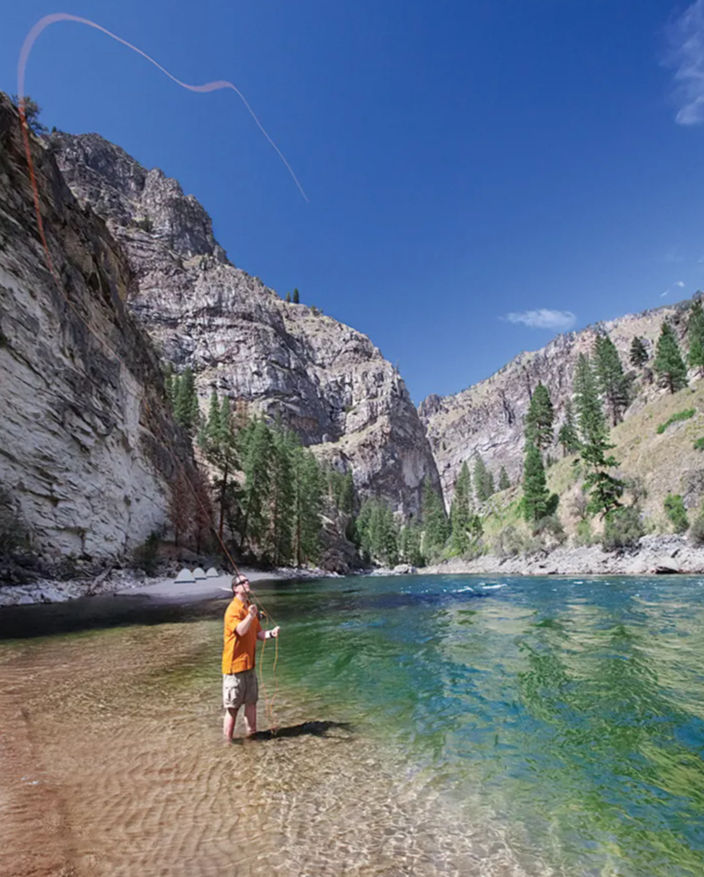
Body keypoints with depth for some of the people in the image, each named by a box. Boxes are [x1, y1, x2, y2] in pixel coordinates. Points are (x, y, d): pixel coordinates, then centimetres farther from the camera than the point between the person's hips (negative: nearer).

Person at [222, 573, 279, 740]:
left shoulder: (250, 606, 10)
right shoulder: (233, 609, -16)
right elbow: (240, 630, -31)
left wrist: (271, 633, -6)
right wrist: (250, 616, -47)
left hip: (249, 663, 8)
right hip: (234, 664, -8)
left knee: (251, 701, 17)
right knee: (232, 706, 0)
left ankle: (251, 734, 30)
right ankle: (228, 739, 13)